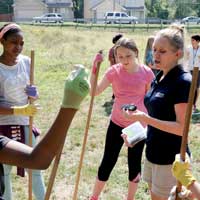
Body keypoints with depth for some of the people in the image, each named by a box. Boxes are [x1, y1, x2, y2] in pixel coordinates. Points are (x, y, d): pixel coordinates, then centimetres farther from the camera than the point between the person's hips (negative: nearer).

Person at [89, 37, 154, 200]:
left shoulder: (147, 73, -9)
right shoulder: (114, 71, -7)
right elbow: (95, 91, -11)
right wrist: (95, 67, -21)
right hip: (117, 124, 1)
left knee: (134, 164, 13)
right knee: (108, 162, 9)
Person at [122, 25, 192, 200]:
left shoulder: (183, 82, -19)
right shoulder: (159, 78, 6)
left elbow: (182, 128, -23)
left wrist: (145, 118, -28)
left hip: (171, 157, -8)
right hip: (154, 152, 8)